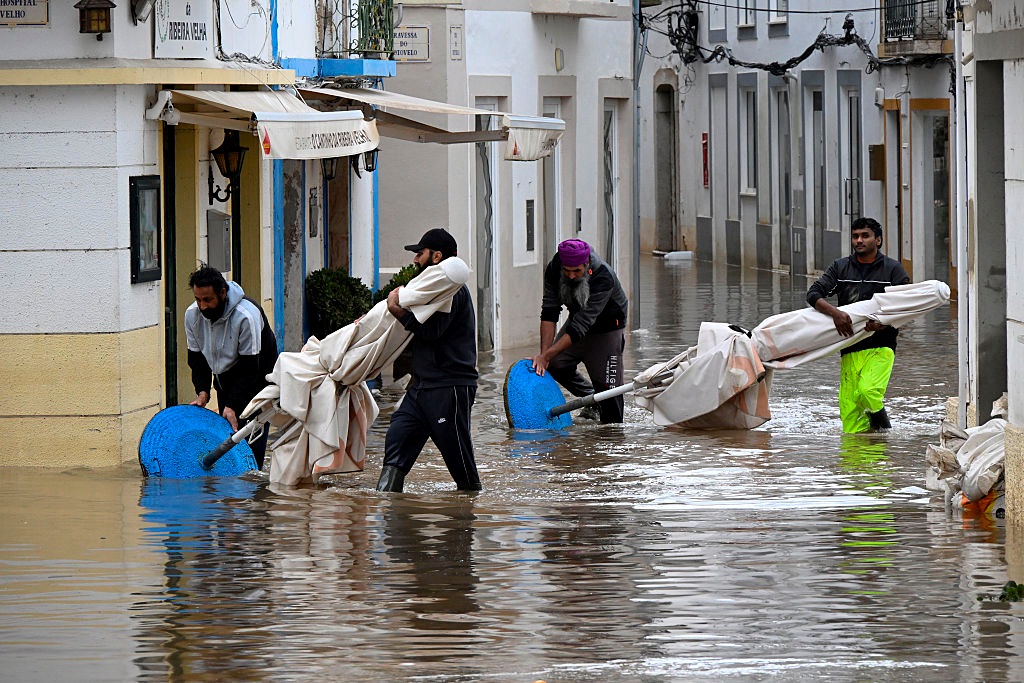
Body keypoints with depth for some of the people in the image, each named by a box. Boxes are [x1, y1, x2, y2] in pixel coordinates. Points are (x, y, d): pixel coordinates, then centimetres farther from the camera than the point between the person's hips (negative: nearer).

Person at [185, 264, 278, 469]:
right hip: (225, 381, 6)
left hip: (256, 382, -6)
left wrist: (232, 406, -30)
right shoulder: (192, 315, -11)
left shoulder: (246, 316, -29)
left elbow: (249, 368, -25)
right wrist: (202, 392, -15)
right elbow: (196, 358, 0)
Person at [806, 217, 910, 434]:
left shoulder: (893, 269, 5)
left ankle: (881, 422, 2)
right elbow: (813, 294, 0)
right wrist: (834, 313, -20)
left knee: (867, 391, -26)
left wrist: (884, 323, -21)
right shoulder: (840, 268, 11)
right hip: (851, 350, 2)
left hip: (880, 346, -2)